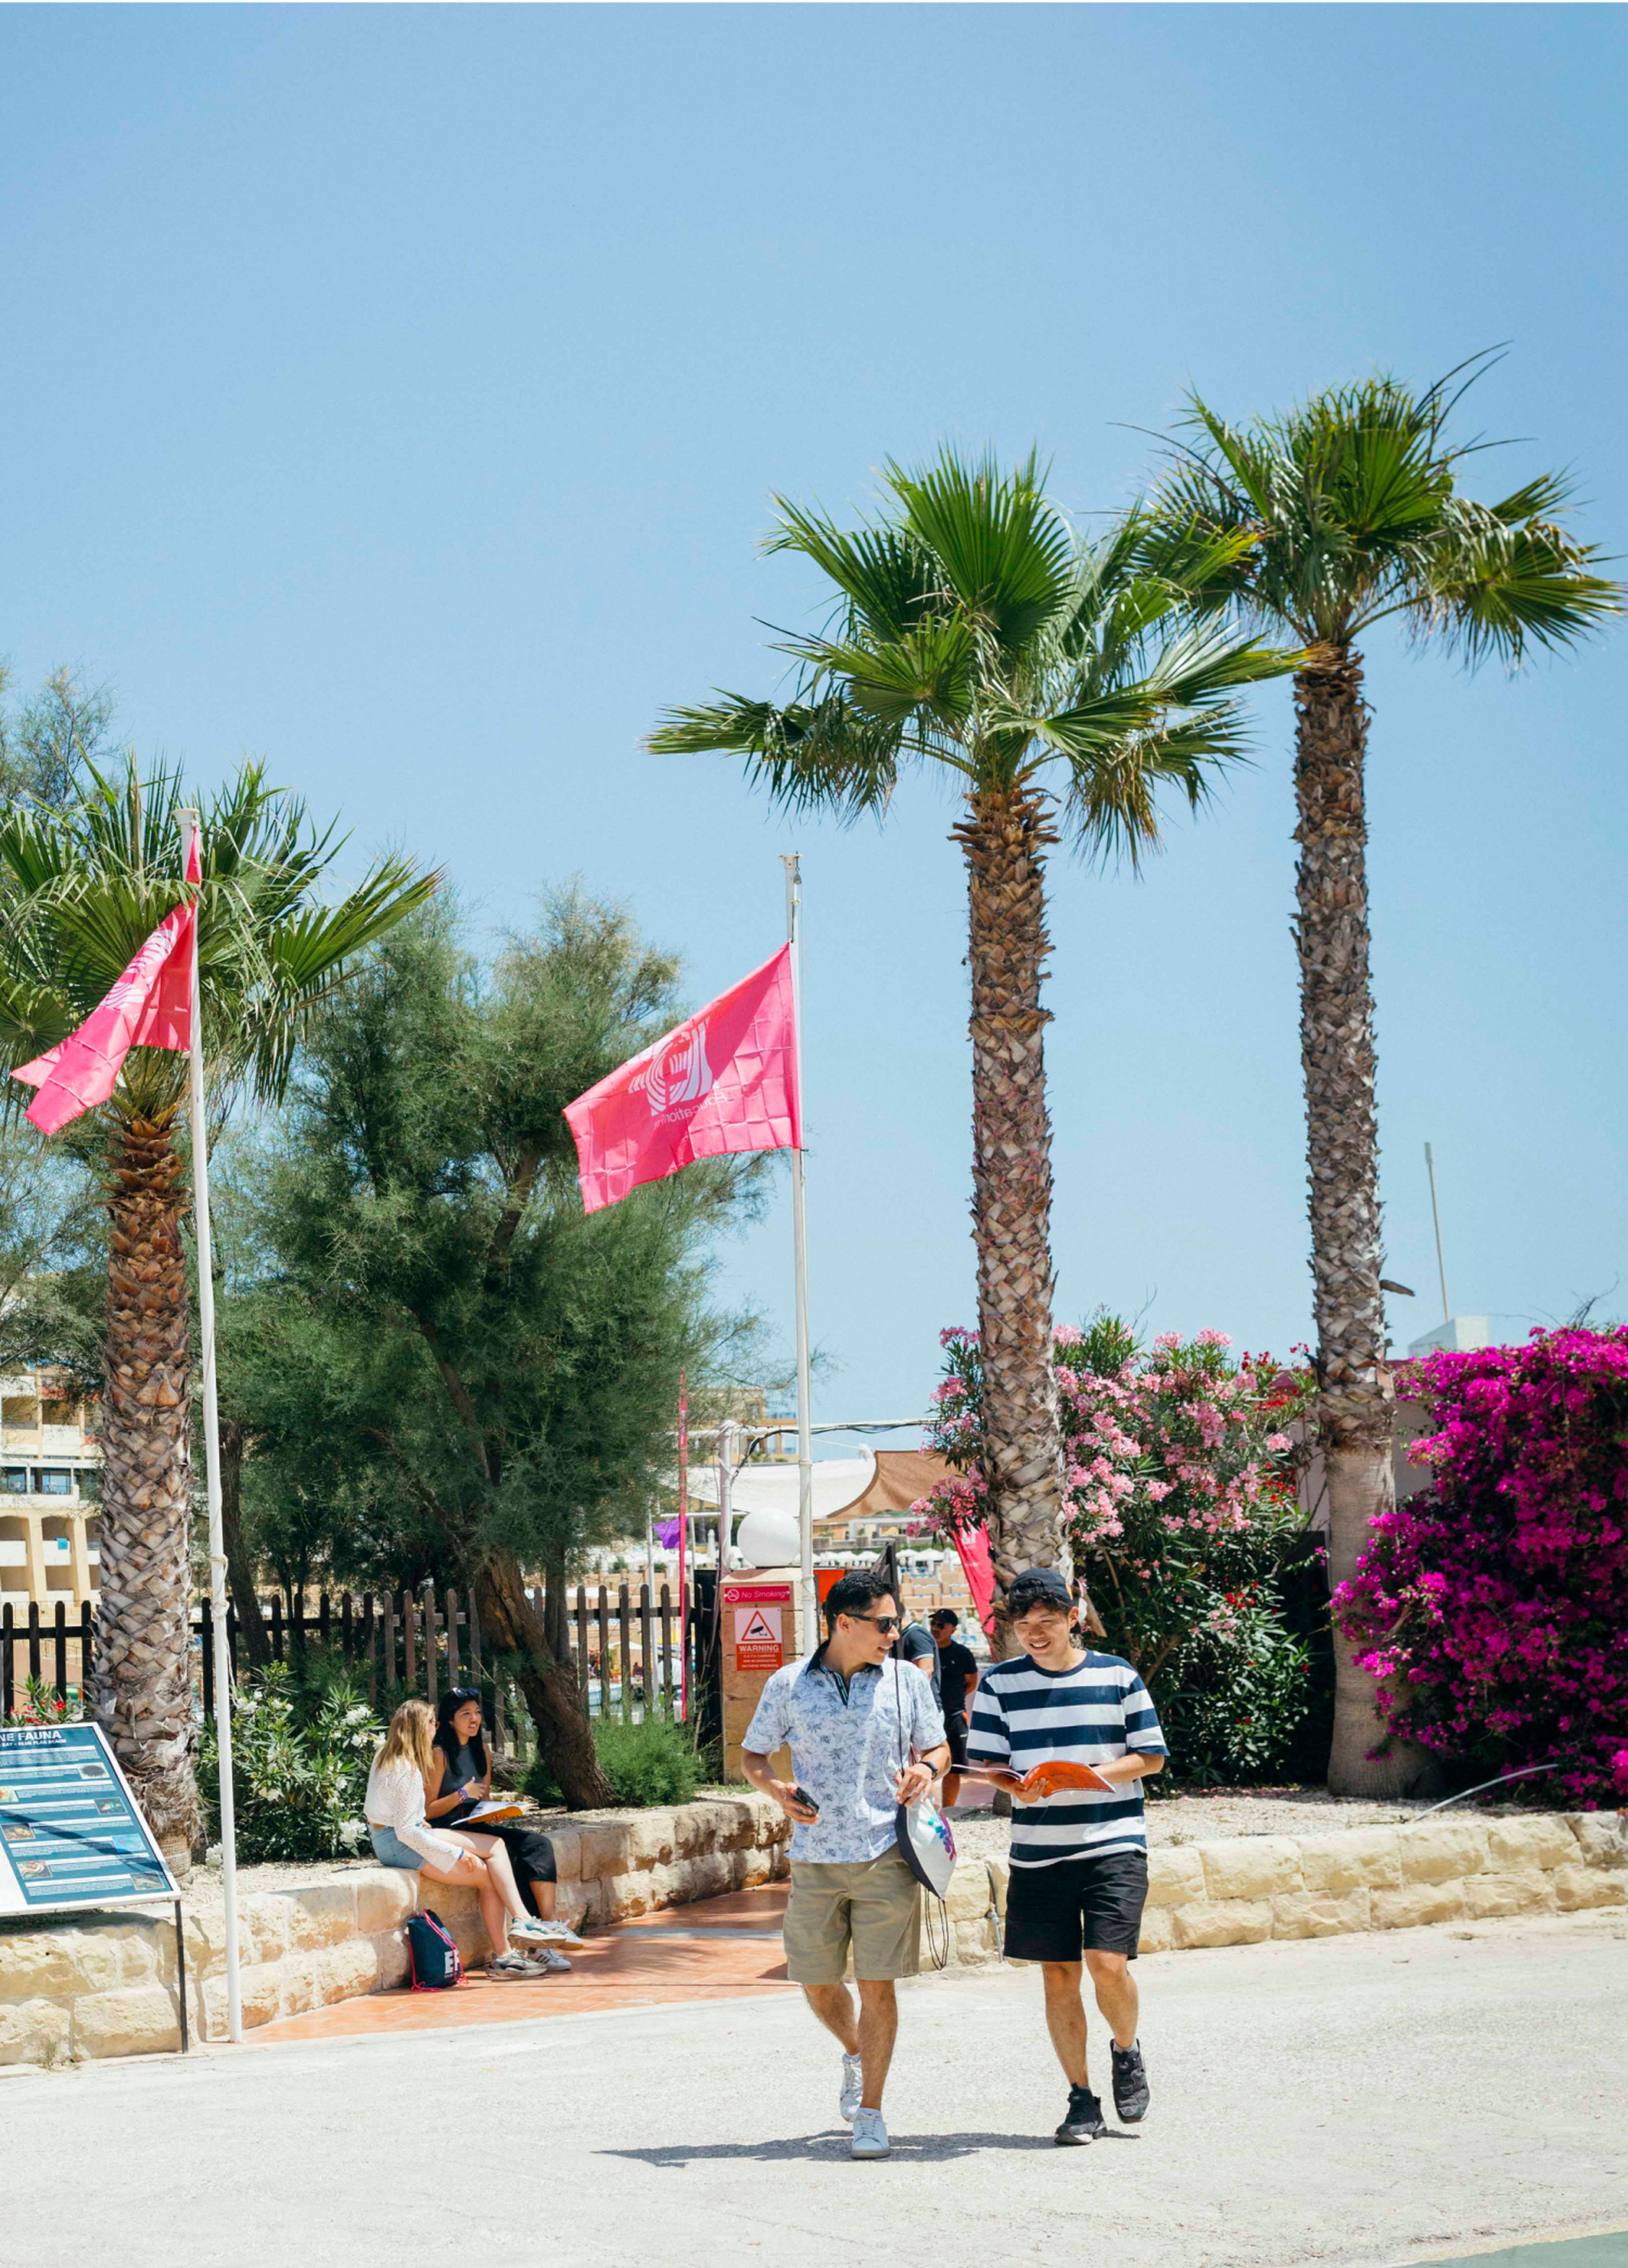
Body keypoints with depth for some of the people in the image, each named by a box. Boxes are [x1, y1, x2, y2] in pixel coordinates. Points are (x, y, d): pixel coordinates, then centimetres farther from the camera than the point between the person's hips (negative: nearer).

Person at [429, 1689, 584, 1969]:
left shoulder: (481, 1751, 16)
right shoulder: (440, 1755, -7)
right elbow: (427, 1811, -10)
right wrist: (462, 1795, -20)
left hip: (478, 1828, 7)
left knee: (538, 1844, -18)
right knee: (509, 1851, -30)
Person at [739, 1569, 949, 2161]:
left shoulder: (907, 1683, 5)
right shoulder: (788, 1685, 2)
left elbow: (937, 1745, 16)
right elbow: (753, 1753, 11)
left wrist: (927, 1769, -7)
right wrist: (774, 1787, -10)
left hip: (886, 1856, -1)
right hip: (815, 1858, 1)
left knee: (877, 1984, -3)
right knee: (815, 1982, 8)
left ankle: (870, 2111, 7)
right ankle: (855, 2054, 40)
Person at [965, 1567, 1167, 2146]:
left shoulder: (1117, 1676, 2)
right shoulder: (999, 1683, 5)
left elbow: (1152, 1757, 6)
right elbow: (981, 1765, 5)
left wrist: (1095, 1774, -12)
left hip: (1113, 1843, -2)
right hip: (1038, 1852, 2)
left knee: (1108, 1964, -14)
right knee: (1058, 1974, 3)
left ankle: (1127, 2049, 16)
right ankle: (1081, 2099, 15)